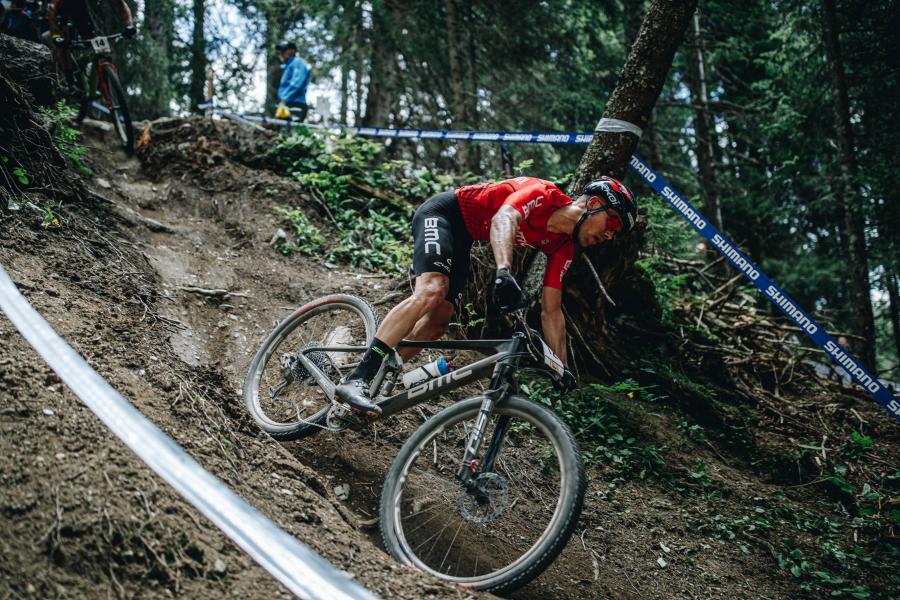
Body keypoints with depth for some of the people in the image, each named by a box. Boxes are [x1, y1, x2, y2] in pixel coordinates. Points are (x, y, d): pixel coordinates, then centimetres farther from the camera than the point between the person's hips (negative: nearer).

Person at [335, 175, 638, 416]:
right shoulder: (543, 194, -22)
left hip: (462, 238, 9)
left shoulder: (563, 247, 0)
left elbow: (551, 311, 3)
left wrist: (563, 370, -2)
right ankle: (355, 380, -38)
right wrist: (504, 272, -60)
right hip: (443, 211, -9)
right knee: (432, 290, -31)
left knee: (438, 321, 0)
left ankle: (374, 378, 11)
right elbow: (504, 219, -42)